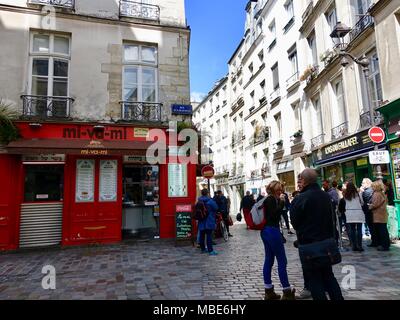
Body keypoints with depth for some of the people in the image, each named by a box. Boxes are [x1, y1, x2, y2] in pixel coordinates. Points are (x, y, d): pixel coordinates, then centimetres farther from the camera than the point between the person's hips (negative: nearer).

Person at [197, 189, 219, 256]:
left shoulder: (199, 201, 5)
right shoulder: (210, 201, -13)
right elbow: (216, 208, -8)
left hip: (201, 222, 6)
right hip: (209, 222, -6)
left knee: (202, 236, 13)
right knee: (209, 236, -5)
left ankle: (203, 249, 24)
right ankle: (210, 251, -4)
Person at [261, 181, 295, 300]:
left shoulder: (267, 199, 15)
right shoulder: (272, 199, -12)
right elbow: (274, 215, -21)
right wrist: (281, 203, -17)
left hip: (266, 231, 10)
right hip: (272, 231, -10)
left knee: (268, 260, 10)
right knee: (282, 261, -3)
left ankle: (268, 291, 16)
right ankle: (287, 292, 3)